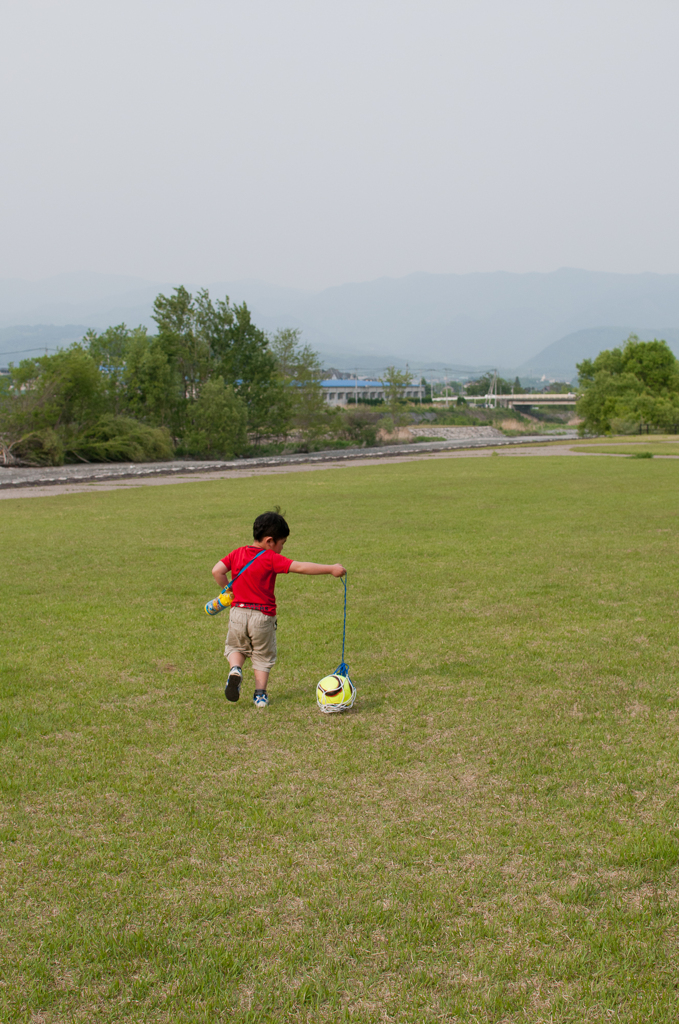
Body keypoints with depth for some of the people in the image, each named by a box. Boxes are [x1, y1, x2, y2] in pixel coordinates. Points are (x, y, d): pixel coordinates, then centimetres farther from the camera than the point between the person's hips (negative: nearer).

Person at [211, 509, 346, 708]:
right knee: (263, 656, 16)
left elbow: (217, 571, -3)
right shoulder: (272, 559, -13)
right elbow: (301, 567, -19)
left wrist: (228, 590, 12)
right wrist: (331, 569, -17)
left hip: (238, 612, 3)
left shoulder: (237, 554, 2)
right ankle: (260, 695, 12)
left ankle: (235, 669, -4)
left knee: (236, 647, 25)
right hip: (263, 617, -3)